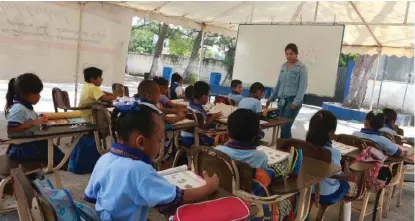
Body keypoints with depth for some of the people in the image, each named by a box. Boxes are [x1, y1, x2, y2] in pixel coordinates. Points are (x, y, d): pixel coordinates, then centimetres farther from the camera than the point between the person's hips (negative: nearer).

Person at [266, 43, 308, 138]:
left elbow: (302, 86, -10)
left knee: (285, 127, -12)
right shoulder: (283, 66, 14)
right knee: (282, 126, 7)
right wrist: (272, 98, 19)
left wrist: (296, 102, -20)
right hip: (281, 100, 6)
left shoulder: (301, 67, -3)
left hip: (292, 100, -6)